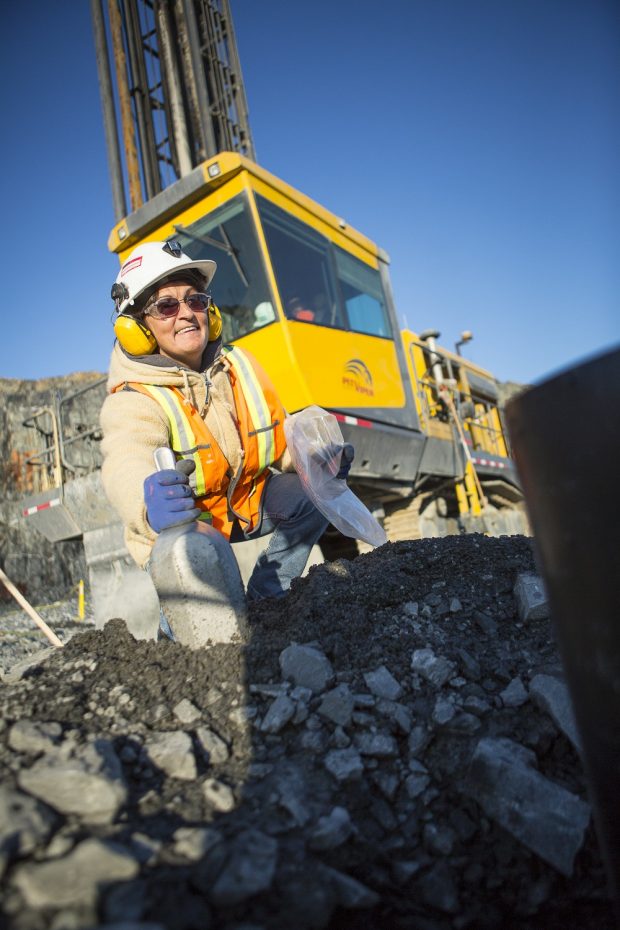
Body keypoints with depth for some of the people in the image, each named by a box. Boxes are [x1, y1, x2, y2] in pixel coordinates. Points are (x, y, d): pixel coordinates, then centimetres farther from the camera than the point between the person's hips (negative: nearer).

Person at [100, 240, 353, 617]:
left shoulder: (239, 366, -9)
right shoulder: (134, 402, -25)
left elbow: (280, 440, 0)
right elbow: (126, 465, -48)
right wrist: (149, 504, -71)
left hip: (246, 501, 5)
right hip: (179, 523, -4)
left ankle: (264, 599, 2)